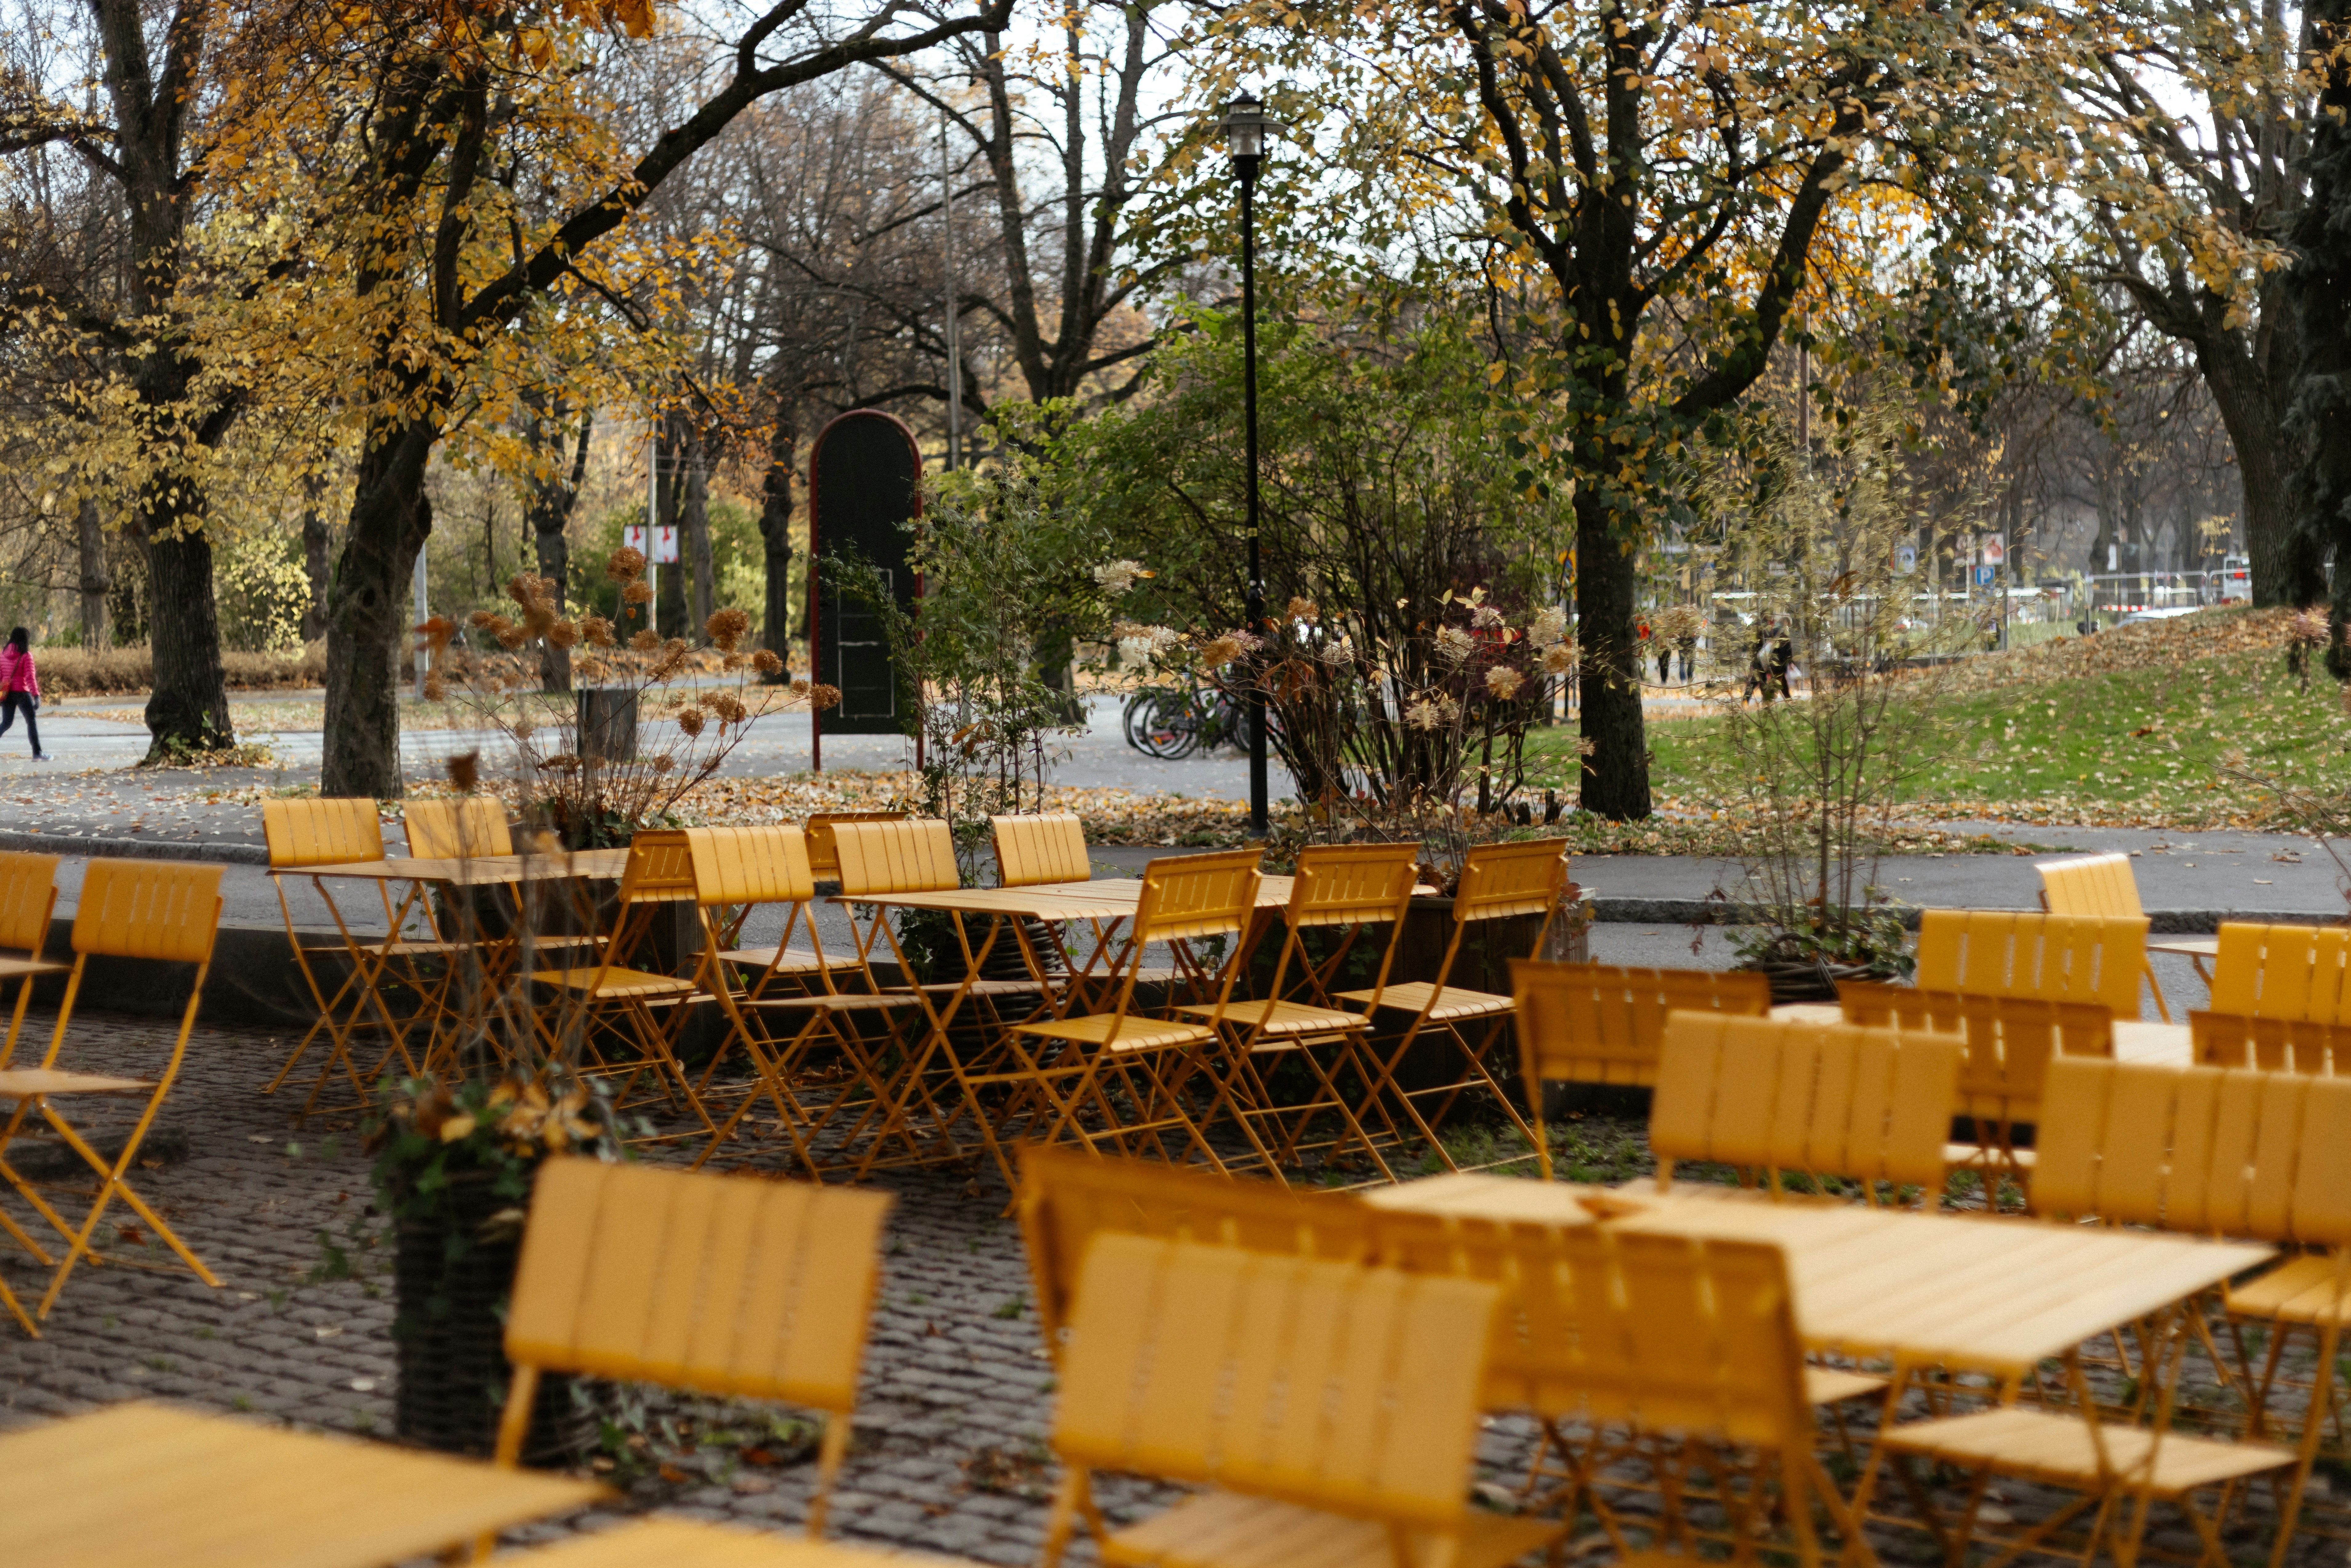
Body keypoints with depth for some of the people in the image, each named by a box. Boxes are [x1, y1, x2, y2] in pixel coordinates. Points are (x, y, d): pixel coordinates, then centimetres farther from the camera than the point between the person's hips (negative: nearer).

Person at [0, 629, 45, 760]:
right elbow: (30, 676, -16)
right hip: (21, 691, -5)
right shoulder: (26, 655, -9)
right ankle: (37, 753, 4)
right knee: (32, 722, 5)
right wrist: (36, 695, -18)